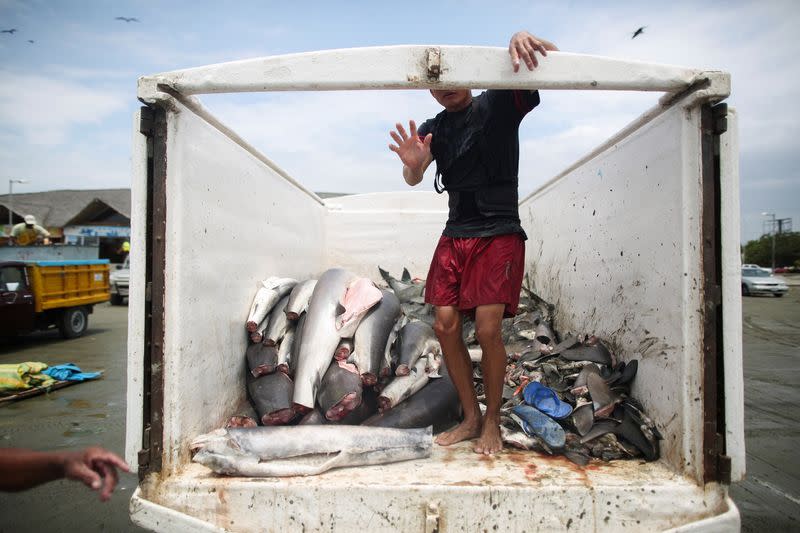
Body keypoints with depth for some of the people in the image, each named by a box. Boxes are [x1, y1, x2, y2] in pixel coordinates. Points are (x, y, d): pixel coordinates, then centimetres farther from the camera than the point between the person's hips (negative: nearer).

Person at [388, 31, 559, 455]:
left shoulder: (499, 105, 1)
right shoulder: (432, 129, 12)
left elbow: (533, 77, -15)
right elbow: (413, 179, -1)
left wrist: (520, 38, -37)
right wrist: (414, 163, -25)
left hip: (499, 233, -4)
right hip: (455, 234, 5)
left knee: (487, 328, -13)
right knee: (445, 325, -2)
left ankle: (492, 422, 7)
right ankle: (471, 418, 14)